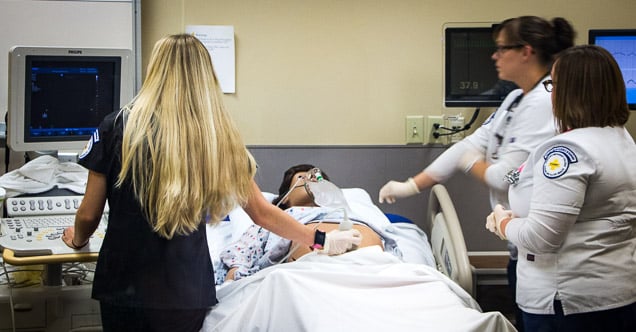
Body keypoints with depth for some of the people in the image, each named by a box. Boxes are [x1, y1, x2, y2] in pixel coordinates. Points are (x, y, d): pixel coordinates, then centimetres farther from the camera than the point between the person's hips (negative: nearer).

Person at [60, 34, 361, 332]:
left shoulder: (118, 126, -6)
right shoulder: (218, 138, -2)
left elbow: (89, 214, 2)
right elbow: (261, 213, 6)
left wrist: (78, 240, 25)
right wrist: (321, 241, 21)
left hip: (123, 287, -1)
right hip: (186, 294, 1)